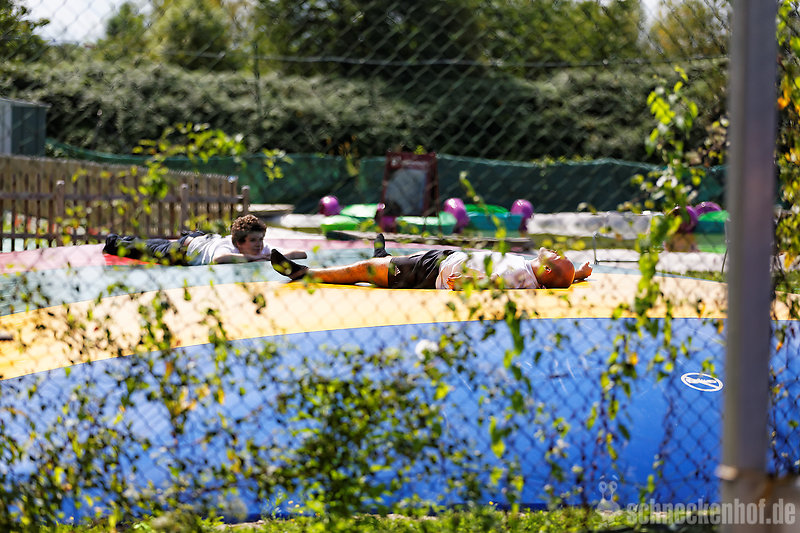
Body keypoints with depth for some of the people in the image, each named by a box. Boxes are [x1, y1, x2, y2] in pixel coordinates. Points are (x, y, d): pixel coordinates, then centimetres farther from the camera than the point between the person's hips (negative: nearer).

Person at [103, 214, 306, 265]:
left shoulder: (263, 248, -33)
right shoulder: (229, 248, -48)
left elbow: (301, 254, -34)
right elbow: (219, 259, -73)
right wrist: (251, 258, -63)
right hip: (187, 248, -4)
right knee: (152, 249, 23)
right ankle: (114, 242, 50)